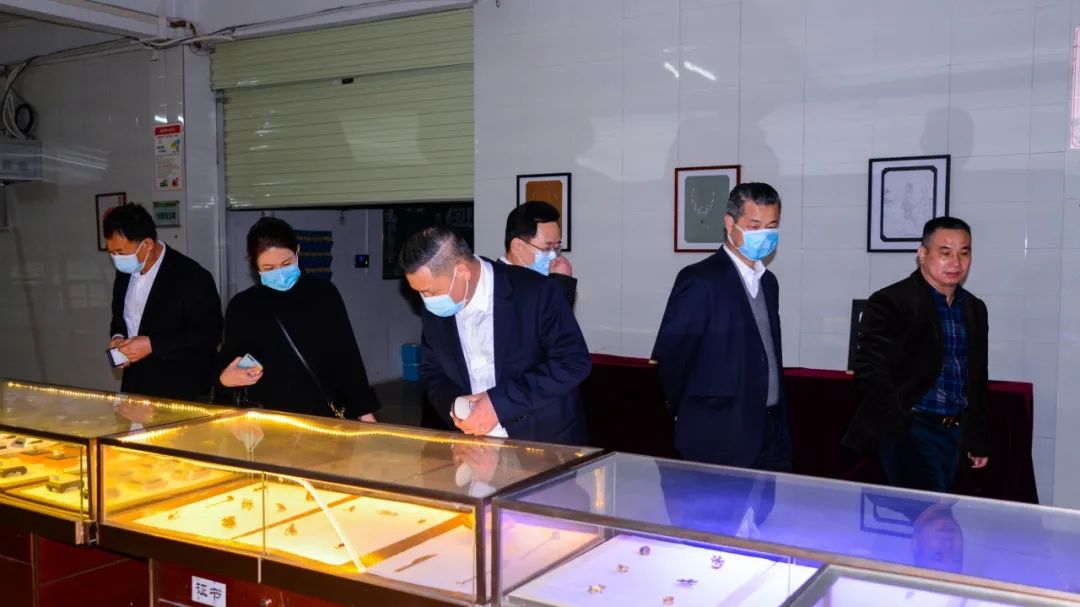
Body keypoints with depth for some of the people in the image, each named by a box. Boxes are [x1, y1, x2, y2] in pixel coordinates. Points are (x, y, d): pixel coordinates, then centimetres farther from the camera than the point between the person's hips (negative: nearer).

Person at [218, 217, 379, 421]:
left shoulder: (324, 294, -1)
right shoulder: (242, 307, 1)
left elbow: (347, 356, 2)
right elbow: (229, 367, 11)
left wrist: (365, 412, 1)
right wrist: (225, 379, -11)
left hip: (325, 416, 0)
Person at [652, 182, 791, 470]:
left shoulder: (768, 282, 13)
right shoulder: (700, 279, -12)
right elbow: (668, 354, -11)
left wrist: (780, 429, 14)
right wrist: (691, 415, 3)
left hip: (772, 438, 7)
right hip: (720, 443, -7)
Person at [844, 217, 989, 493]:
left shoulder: (975, 309, 13)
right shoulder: (890, 303, -10)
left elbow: (977, 380, 19)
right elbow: (871, 371, -14)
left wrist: (978, 439, 18)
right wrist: (901, 434, -18)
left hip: (955, 431, 7)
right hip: (909, 431, -7)